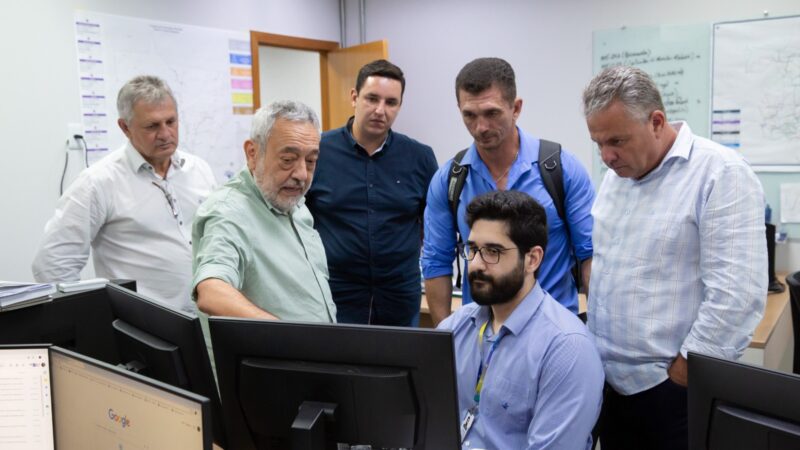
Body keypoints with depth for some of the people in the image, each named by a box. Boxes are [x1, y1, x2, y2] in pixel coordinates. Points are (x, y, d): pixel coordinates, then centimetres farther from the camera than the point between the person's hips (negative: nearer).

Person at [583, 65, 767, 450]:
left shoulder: (721, 174, -15)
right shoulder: (616, 175, 9)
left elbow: (737, 293, -21)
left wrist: (686, 371, -17)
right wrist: (591, 351, 11)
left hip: (673, 386, -6)